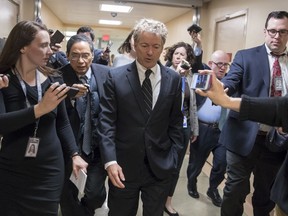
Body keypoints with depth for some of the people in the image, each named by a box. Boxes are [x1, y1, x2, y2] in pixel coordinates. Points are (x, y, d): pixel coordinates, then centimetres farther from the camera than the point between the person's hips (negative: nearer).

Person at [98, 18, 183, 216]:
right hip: (124, 165, -1)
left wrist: (173, 156, 1)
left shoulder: (173, 79, 1)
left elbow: (176, 121, 6)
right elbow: (107, 122, -8)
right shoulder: (116, 77, -5)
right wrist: (110, 160, -15)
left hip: (160, 166, 2)